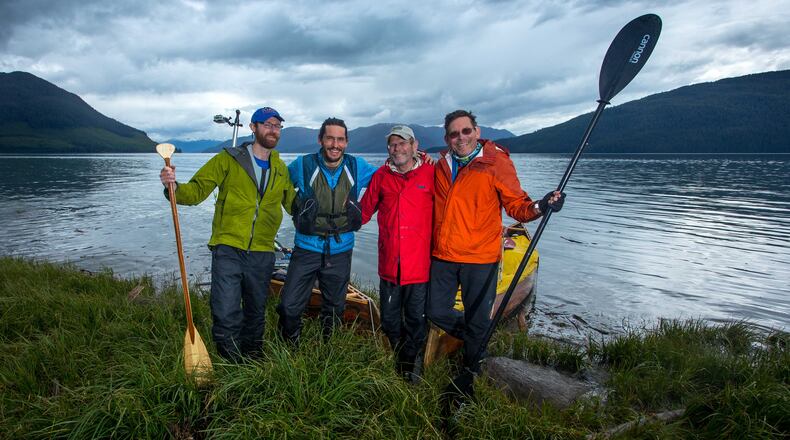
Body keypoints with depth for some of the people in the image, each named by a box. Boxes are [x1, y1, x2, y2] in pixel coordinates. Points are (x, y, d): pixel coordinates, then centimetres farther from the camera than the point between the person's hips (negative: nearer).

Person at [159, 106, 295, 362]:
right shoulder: (228, 159, 0)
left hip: (262, 254, 4)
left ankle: (252, 358, 37)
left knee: (256, 312, 17)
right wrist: (174, 187, -24)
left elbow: (293, 204, 22)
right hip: (228, 248, -3)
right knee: (226, 314, -9)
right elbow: (197, 191, -4)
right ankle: (231, 364, 14)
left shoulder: (281, 169, 11)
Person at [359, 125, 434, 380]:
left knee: (417, 320, 8)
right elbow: (364, 210, 13)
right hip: (389, 264, 3)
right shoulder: (381, 176, 6)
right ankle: (399, 359, 36)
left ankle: (408, 367, 28)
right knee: (389, 320, 14)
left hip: (419, 264, -2)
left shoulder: (430, 173, -2)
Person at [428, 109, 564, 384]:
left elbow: (516, 205, -6)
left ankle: (473, 371, 32)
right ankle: (471, 337, 42)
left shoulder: (496, 162, -6)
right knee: (436, 312, 13)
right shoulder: (441, 165, 7)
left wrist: (539, 207, -27)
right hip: (442, 256, 5)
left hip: (480, 258, -4)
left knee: (478, 320, 7)